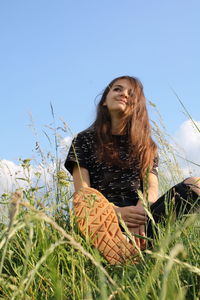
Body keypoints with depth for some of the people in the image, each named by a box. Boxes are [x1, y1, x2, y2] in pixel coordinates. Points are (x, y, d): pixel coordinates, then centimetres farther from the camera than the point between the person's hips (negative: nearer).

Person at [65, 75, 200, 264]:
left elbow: (151, 188, 5)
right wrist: (117, 212, -20)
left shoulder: (146, 146, 21)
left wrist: (140, 211, -20)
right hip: (104, 216, -2)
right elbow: (82, 192, 0)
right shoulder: (85, 140, 13)